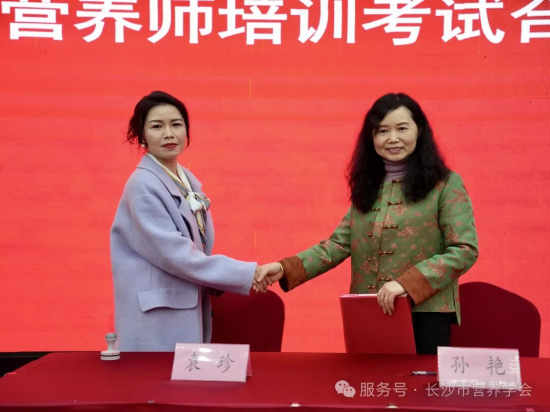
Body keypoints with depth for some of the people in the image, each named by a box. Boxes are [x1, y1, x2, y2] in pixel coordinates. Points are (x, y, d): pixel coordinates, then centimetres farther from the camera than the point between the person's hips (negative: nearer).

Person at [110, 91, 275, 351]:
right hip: (156, 316, -8)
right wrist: (243, 274, -18)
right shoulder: (143, 185, -16)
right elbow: (172, 252, -21)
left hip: (190, 308, 8)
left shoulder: (189, 181, 9)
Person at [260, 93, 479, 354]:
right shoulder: (367, 187, 12)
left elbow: (464, 251, -10)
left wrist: (407, 283, -22)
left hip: (425, 314, -4)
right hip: (367, 315, 4)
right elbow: (339, 244, 7)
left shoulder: (446, 184, -3)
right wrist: (285, 269, -7)